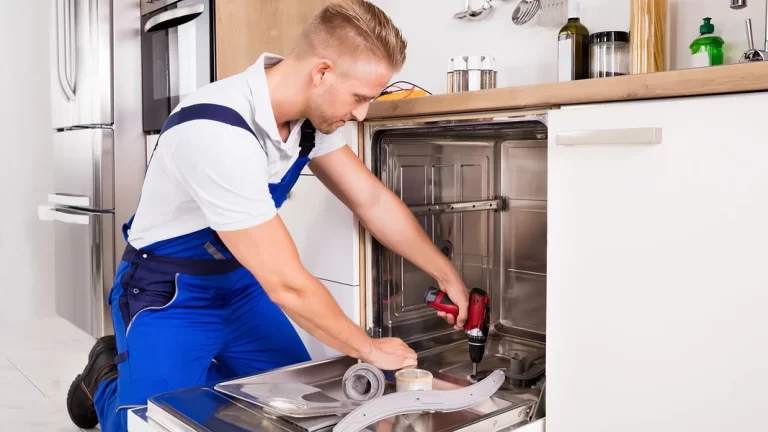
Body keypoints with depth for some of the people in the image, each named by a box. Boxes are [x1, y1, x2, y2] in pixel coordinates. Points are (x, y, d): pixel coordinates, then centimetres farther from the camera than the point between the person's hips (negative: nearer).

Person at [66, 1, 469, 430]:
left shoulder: (310, 111, -12)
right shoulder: (218, 134, -36)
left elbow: (372, 199, -1)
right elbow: (287, 285, -31)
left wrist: (448, 275, 0)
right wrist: (369, 349, -17)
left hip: (241, 286, 7)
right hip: (170, 298, -6)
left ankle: (199, 373, 26)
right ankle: (108, 375, 19)